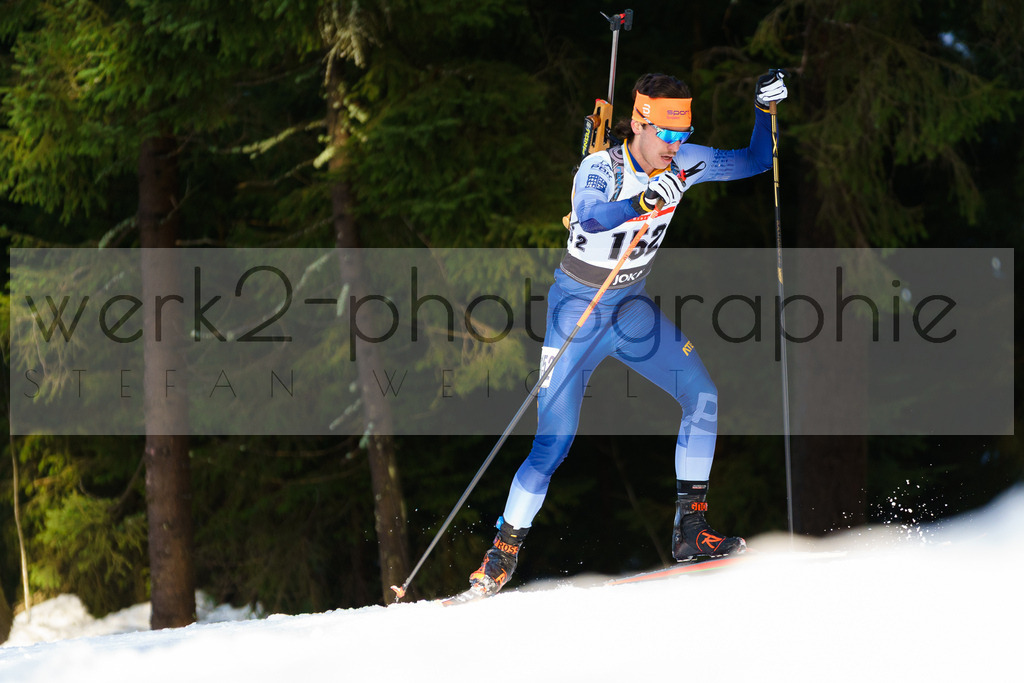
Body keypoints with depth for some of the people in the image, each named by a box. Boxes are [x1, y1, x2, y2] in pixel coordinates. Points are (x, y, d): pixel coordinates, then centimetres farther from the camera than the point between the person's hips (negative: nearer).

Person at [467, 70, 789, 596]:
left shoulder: (683, 162, -8)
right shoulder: (600, 169, -25)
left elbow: (754, 162, 2)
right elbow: (589, 218, -46)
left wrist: (766, 109, -14)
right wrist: (642, 202, -63)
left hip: (632, 307, 5)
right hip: (578, 310, -5)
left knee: (703, 397, -11)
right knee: (555, 440, -12)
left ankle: (690, 530, -3)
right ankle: (502, 554, 1)